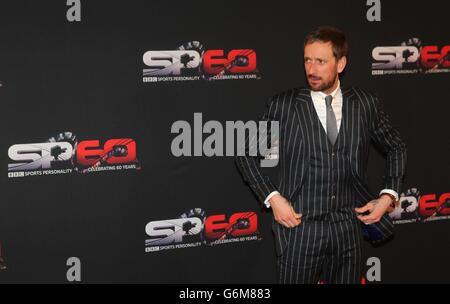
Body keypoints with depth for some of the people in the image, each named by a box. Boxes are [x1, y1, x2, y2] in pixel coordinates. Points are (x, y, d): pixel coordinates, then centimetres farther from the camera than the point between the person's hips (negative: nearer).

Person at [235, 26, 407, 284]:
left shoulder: (366, 104, 4)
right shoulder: (284, 105, -2)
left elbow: (396, 148, 17)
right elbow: (246, 152, 3)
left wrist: (389, 195, 4)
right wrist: (272, 197, -7)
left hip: (348, 229, 2)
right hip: (300, 229, -2)